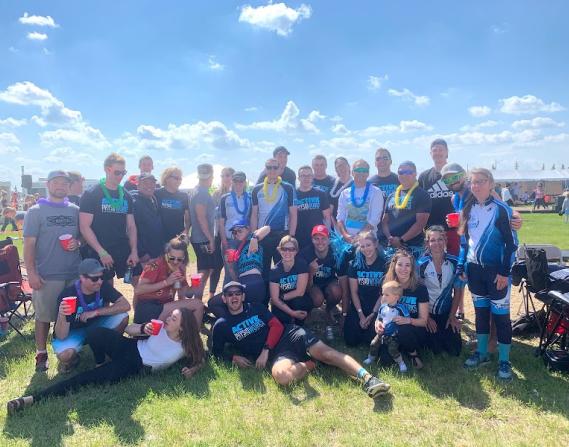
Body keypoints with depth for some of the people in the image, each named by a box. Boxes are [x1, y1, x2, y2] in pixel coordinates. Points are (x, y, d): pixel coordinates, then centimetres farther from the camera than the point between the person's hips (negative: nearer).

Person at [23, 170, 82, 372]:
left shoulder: (75, 210, 9)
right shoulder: (36, 211, -1)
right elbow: (29, 244, -4)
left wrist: (78, 243, -7)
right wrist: (31, 272, -11)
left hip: (74, 273, 3)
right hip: (46, 275, -3)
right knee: (43, 316, 5)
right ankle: (41, 353, 21)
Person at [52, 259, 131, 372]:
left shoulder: (103, 286, -19)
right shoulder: (67, 295, -29)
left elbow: (125, 305, -23)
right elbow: (61, 336, -28)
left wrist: (96, 312, -30)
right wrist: (61, 316, -49)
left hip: (95, 325, 3)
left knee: (122, 317, -22)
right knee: (65, 355, -35)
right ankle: (72, 359, 4)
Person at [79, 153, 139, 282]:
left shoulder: (126, 196, 10)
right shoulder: (91, 195, -4)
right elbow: (84, 227, -9)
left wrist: (134, 251, 0)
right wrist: (101, 252, -15)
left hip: (124, 252, 4)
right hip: (100, 254, -4)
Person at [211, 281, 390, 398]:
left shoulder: (255, 308, 15)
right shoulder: (222, 325, 11)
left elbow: (277, 325, 7)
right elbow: (217, 352, 14)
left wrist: (266, 349, -9)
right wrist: (234, 357, -8)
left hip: (287, 335, 2)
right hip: (275, 354, -2)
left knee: (326, 352, -20)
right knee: (282, 375, -37)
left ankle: (367, 378, -27)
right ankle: (310, 364, -11)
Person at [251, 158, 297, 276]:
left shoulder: (288, 188, -1)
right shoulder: (257, 189, 6)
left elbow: (293, 214, -1)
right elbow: (254, 215, 9)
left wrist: (291, 237, -7)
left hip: (282, 234, -2)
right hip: (262, 235, 2)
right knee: (262, 269, 9)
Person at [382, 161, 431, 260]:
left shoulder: (422, 195, 0)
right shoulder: (392, 196, 17)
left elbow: (420, 223, -8)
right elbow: (385, 220, 15)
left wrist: (402, 240, -13)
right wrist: (389, 237, -3)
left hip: (413, 247, -5)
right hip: (391, 247, 5)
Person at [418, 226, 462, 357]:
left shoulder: (455, 262, -9)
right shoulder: (421, 264, -15)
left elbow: (458, 291, -1)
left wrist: (452, 316, -3)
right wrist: (426, 317, -10)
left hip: (447, 312, 2)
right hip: (427, 313, -2)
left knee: (455, 350, -1)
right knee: (436, 350, -6)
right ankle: (429, 337, 26)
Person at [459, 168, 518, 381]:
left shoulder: (501, 209, -10)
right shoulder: (469, 209, 6)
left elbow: (511, 242, -11)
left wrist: (504, 272, -14)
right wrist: (461, 266, 8)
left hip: (496, 270, -5)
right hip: (474, 269, 5)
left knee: (501, 314, 1)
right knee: (480, 311, 15)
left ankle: (504, 361, 12)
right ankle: (481, 352, 28)